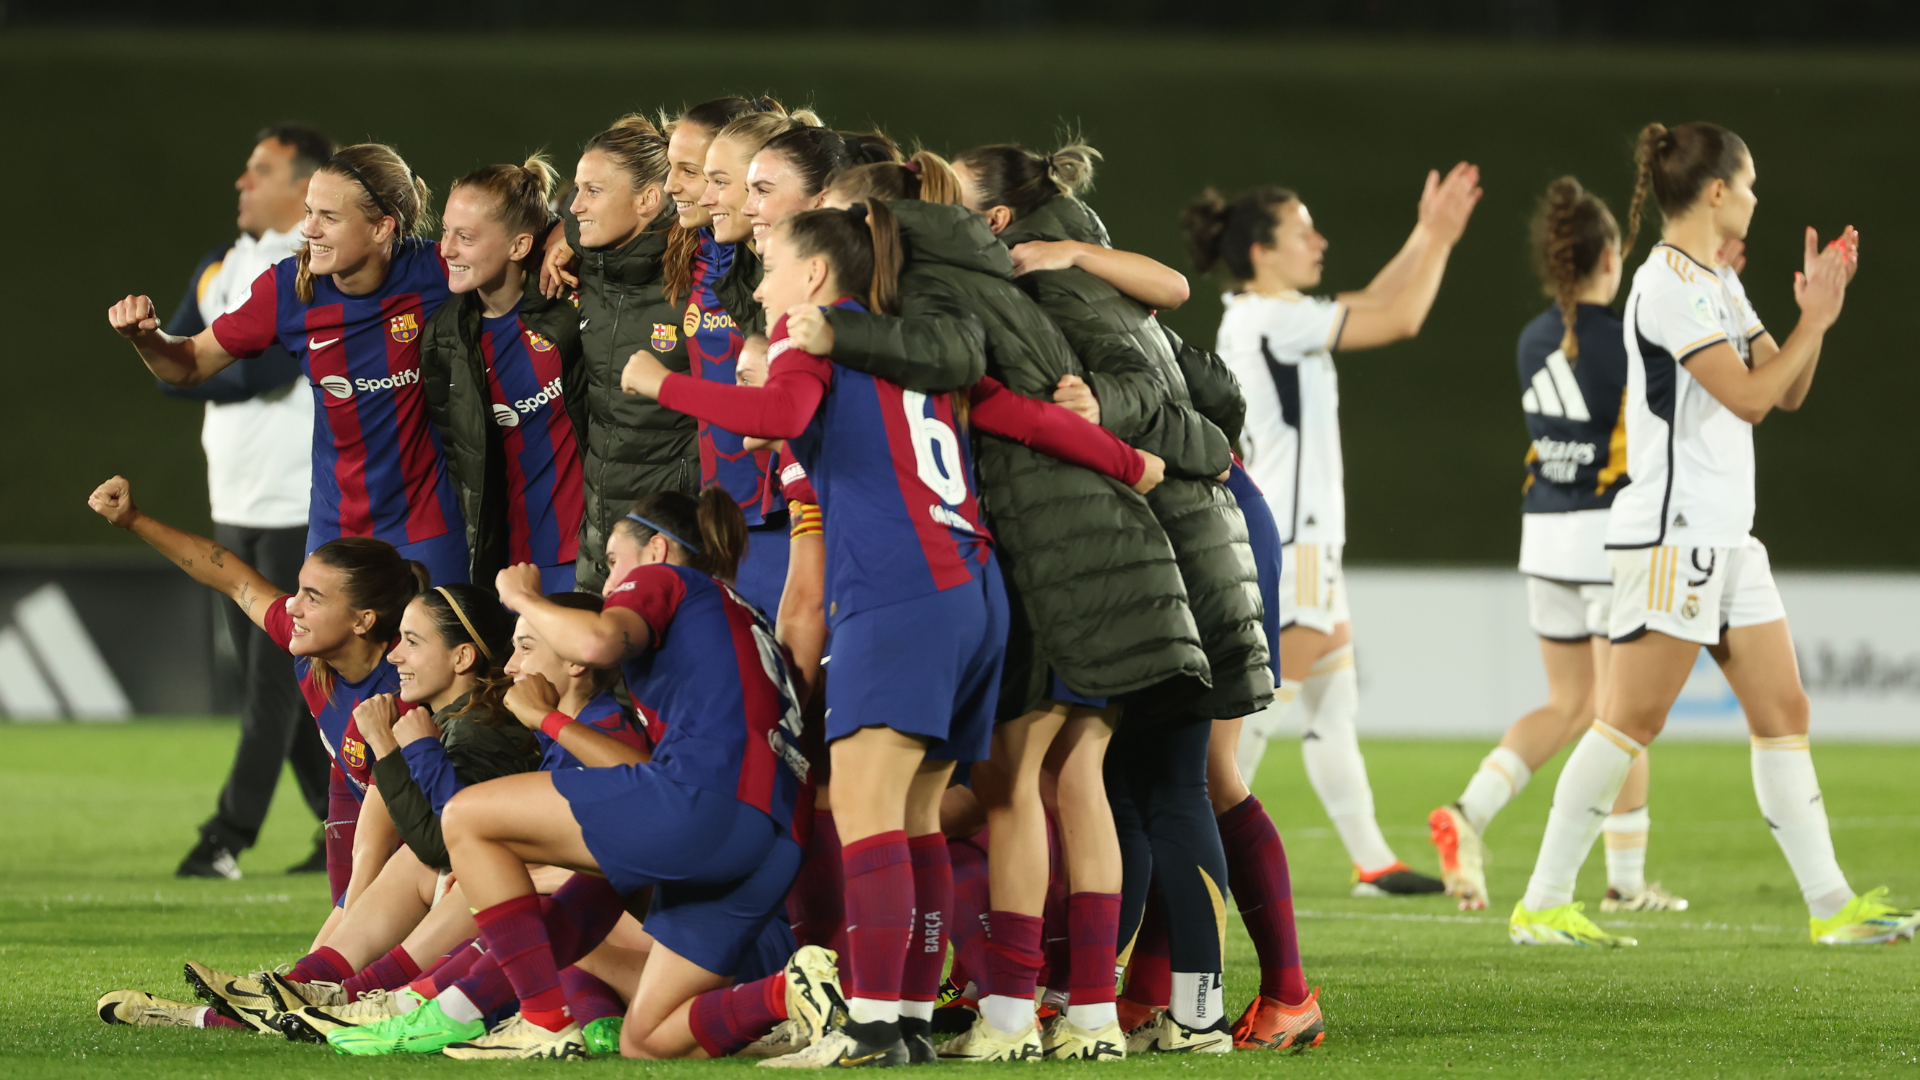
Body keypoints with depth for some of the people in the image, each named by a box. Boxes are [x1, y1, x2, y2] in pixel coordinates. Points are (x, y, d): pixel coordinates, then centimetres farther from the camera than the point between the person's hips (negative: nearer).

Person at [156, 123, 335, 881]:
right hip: (234, 506, 8)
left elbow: (266, 371, -22)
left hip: (302, 511, -8)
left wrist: (207, 371, -8)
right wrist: (235, 372, -12)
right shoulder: (220, 269, 13)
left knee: (275, 678, -7)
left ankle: (230, 837, -8)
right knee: (268, 679, 9)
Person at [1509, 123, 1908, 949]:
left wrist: (1816, 314, 3)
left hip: (1727, 539, 10)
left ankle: (1830, 904, 8)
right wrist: (1813, 322, -8)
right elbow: (1750, 395, -17)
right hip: (1672, 534, -10)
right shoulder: (1671, 284, -14)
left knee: (1783, 713, 6)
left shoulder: (1718, 283, 16)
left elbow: (1787, 392, 17)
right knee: (1631, 720, -8)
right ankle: (1542, 905, -4)